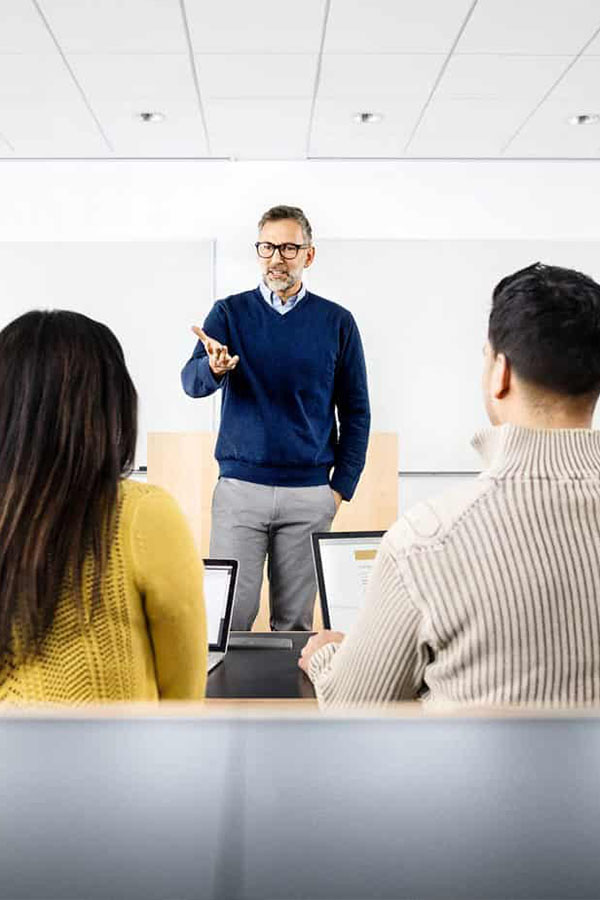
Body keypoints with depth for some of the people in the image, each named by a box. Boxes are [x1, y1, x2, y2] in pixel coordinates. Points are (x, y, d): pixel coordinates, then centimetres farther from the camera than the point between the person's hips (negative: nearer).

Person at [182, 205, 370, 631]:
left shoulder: (336, 322, 5)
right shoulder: (230, 313, 5)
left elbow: (355, 411, 7)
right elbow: (192, 382, -8)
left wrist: (342, 486, 1)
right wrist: (213, 368, -31)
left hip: (310, 494, 0)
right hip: (239, 487, 0)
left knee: (295, 622, 7)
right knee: (229, 616, 1)